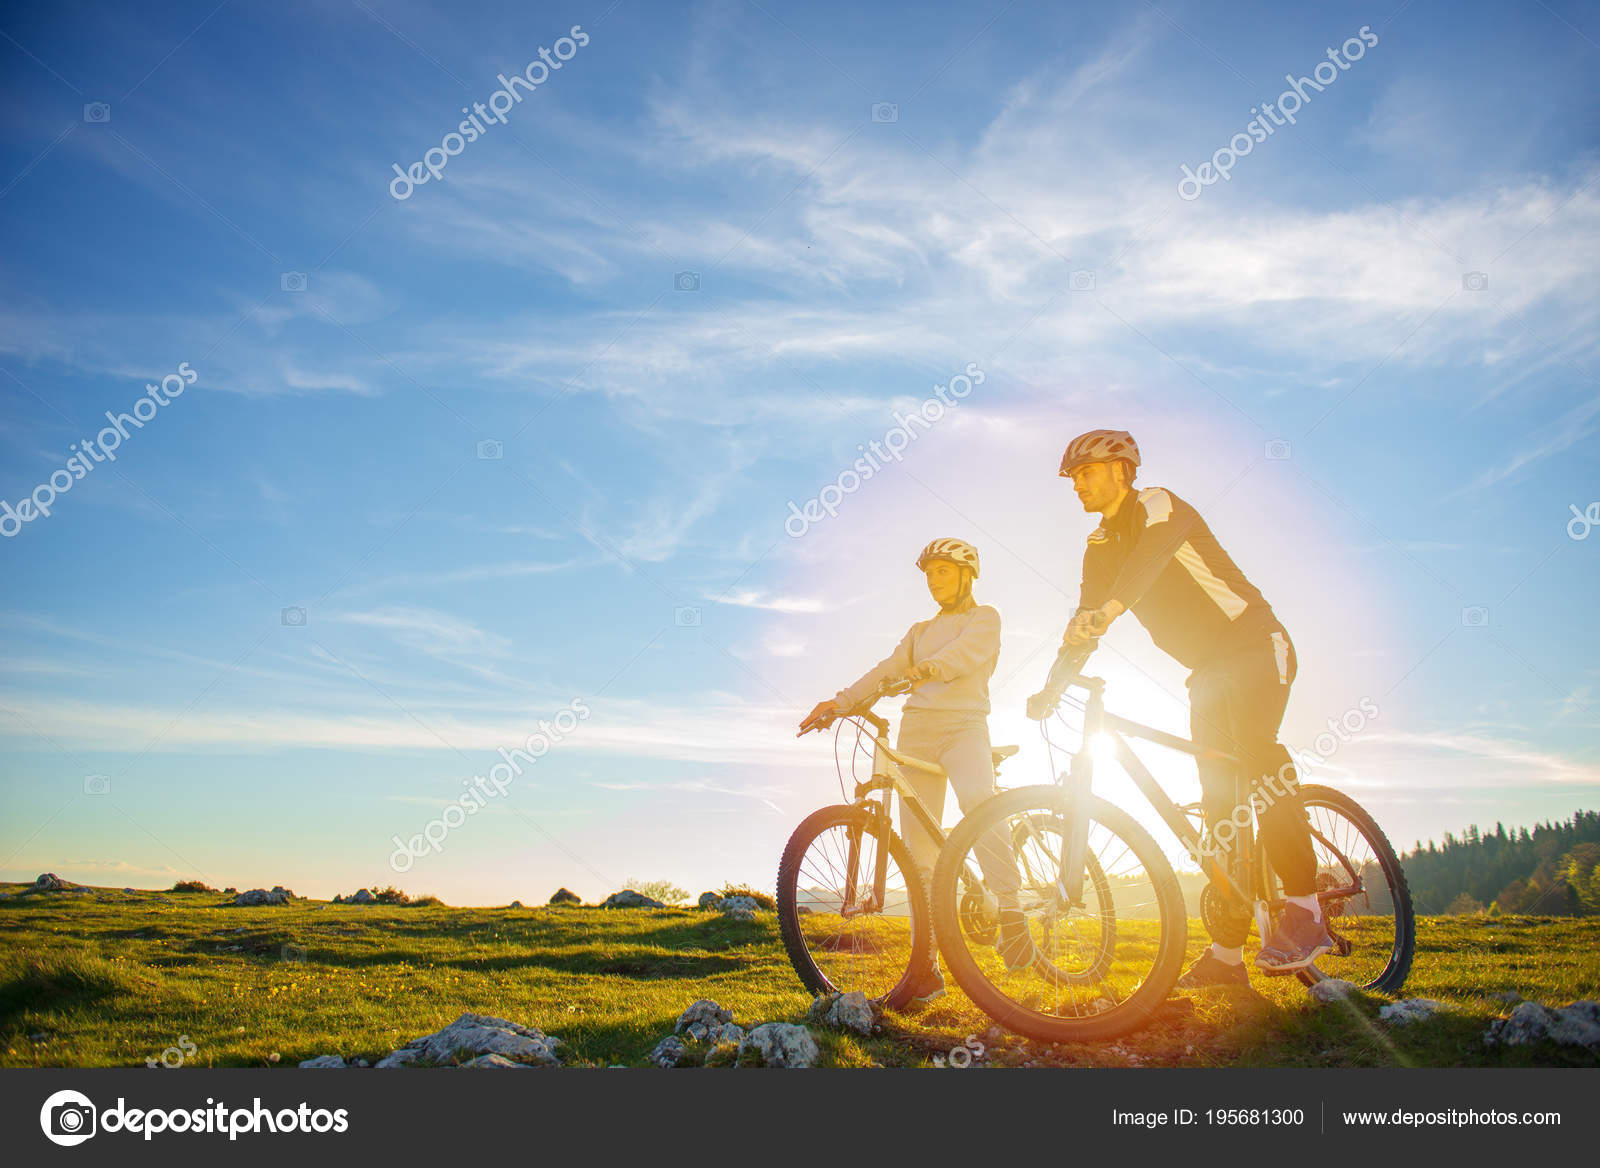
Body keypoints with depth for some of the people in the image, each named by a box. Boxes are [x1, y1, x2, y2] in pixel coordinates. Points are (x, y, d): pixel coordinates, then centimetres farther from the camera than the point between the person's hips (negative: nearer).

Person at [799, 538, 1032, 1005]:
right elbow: (887, 669, 12)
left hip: (964, 725, -4)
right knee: (919, 846, -4)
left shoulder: (984, 618, 11)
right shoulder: (921, 630, 26)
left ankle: (1010, 914, -28)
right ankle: (926, 963, -3)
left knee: (978, 801, -34)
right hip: (917, 729, 4)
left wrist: (928, 668, -31)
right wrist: (840, 701, -4)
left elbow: (966, 653, -11)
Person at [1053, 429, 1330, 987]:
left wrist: (1110, 607, -53)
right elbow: (1087, 618, 5)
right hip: (1208, 669, 7)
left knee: (1254, 746, -33)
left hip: (1255, 644, -7)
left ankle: (1303, 911, -32)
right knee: (1218, 800, 2)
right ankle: (1227, 953, 3)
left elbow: (1152, 554, -35)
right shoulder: (1101, 546, 9)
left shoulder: (1158, 506, -12)